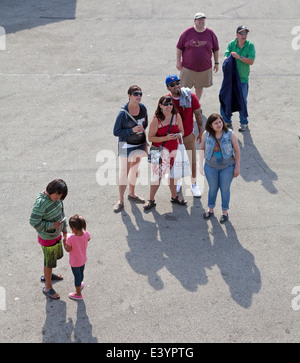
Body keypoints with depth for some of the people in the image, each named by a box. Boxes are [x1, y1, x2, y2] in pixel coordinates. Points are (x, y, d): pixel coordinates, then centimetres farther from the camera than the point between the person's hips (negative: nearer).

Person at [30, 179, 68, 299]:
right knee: (49, 262, 9)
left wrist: (64, 229, 11)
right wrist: (52, 225, -26)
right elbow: (34, 222, -26)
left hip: (56, 234, 8)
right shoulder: (41, 203, -31)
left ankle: (47, 275, 54)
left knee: (56, 255, 28)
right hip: (47, 238, -8)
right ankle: (48, 288, 29)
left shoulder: (56, 197, -8)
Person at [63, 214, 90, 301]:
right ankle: (80, 284, 57)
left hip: (75, 262, -4)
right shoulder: (86, 234, -22)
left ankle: (78, 294, 35)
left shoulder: (70, 239, -36)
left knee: (77, 276, 16)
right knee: (81, 273, 29)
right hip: (83, 259, 4)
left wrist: (64, 242, -6)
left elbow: (68, 249, -21)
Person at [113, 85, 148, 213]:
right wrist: (132, 130, -26)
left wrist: (145, 140, 7)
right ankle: (121, 200, 12)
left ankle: (131, 194, 40)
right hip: (126, 146, -5)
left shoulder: (143, 108, -6)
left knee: (135, 170, 20)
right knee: (124, 172, -2)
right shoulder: (123, 113, -22)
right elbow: (116, 132, -17)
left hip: (140, 144, 5)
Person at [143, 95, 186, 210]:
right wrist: (165, 138, -24)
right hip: (160, 150, -4)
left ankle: (174, 197, 35)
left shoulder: (177, 116, -3)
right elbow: (150, 138, -14)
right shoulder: (156, 120, -16)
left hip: (174, 149, 4)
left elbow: (182, 131, 10)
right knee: (157, 174, -3)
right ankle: (151, 200, 10)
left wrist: (179, 135, -14)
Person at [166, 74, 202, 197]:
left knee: (193, 162, 8)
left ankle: (194, 185, 29)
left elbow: (198, 114, -3)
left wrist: (201, 131, 2)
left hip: (189, 135, 0)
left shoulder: (190, 97, -15)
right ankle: (177, 182, 43)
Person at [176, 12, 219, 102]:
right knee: (184, 87, 3)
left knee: (200, 86, 16)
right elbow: (179, 47, 0)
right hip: (188, 67, -2)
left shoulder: (210, 33, -1)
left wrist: (216, 63, 8)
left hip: (204, 67, 2)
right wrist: (178, 62, -2)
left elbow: (216, 49, 9)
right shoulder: (187, 32, -6)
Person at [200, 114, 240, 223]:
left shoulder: (230, 134, -16)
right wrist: (201, 165, 2)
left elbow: (237, 150, -7)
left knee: (225, 189, 12)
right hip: (211, 167, 2)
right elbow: (202, 149, 3)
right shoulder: (206, 134, -11)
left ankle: (225, 212, 33)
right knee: (213, 188, 18)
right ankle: (210, 209, 41)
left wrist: (237, 167, -6)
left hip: (227, 167, -1)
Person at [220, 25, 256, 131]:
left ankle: (244, 123, 24)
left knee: (242, 101, 5)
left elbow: (251, 61, -12)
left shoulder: (250, 45, -4)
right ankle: (227, 121, 26)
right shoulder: (231, 44, 0)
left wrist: (239, 57, -23)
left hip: (243, 79, -2)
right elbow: (225, 57, -8)